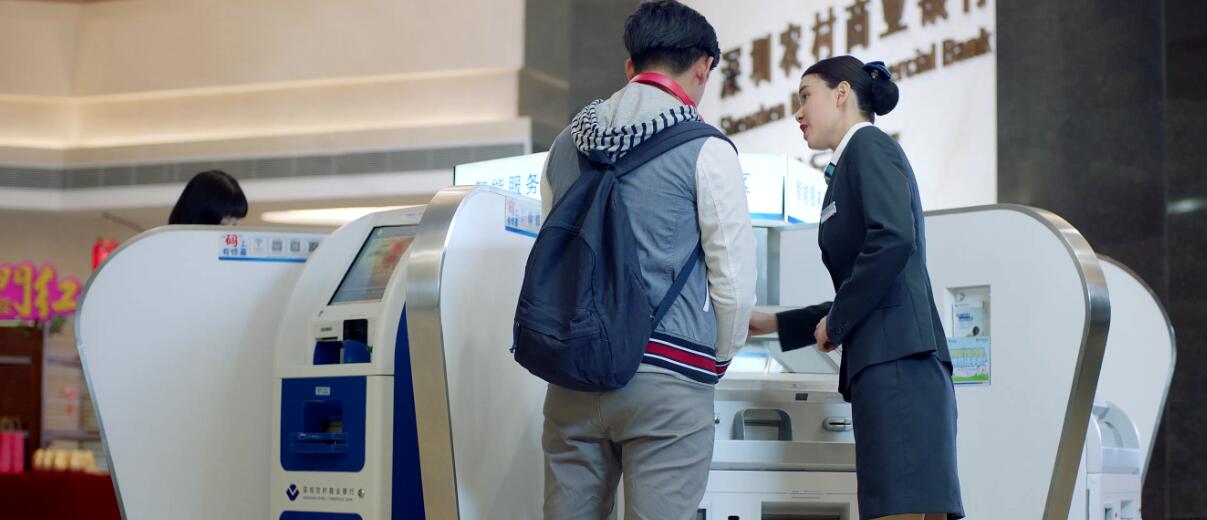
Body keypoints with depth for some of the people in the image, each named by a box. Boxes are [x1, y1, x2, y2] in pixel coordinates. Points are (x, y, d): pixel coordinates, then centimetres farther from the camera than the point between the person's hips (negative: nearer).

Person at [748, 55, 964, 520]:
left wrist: (835, 320, -7)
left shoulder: (869, 145, 2)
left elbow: (894, 239, -17)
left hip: (897, 359, -9)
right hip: (885, 364, 9)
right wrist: (776, 324, 32)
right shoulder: (853, 164, 27)